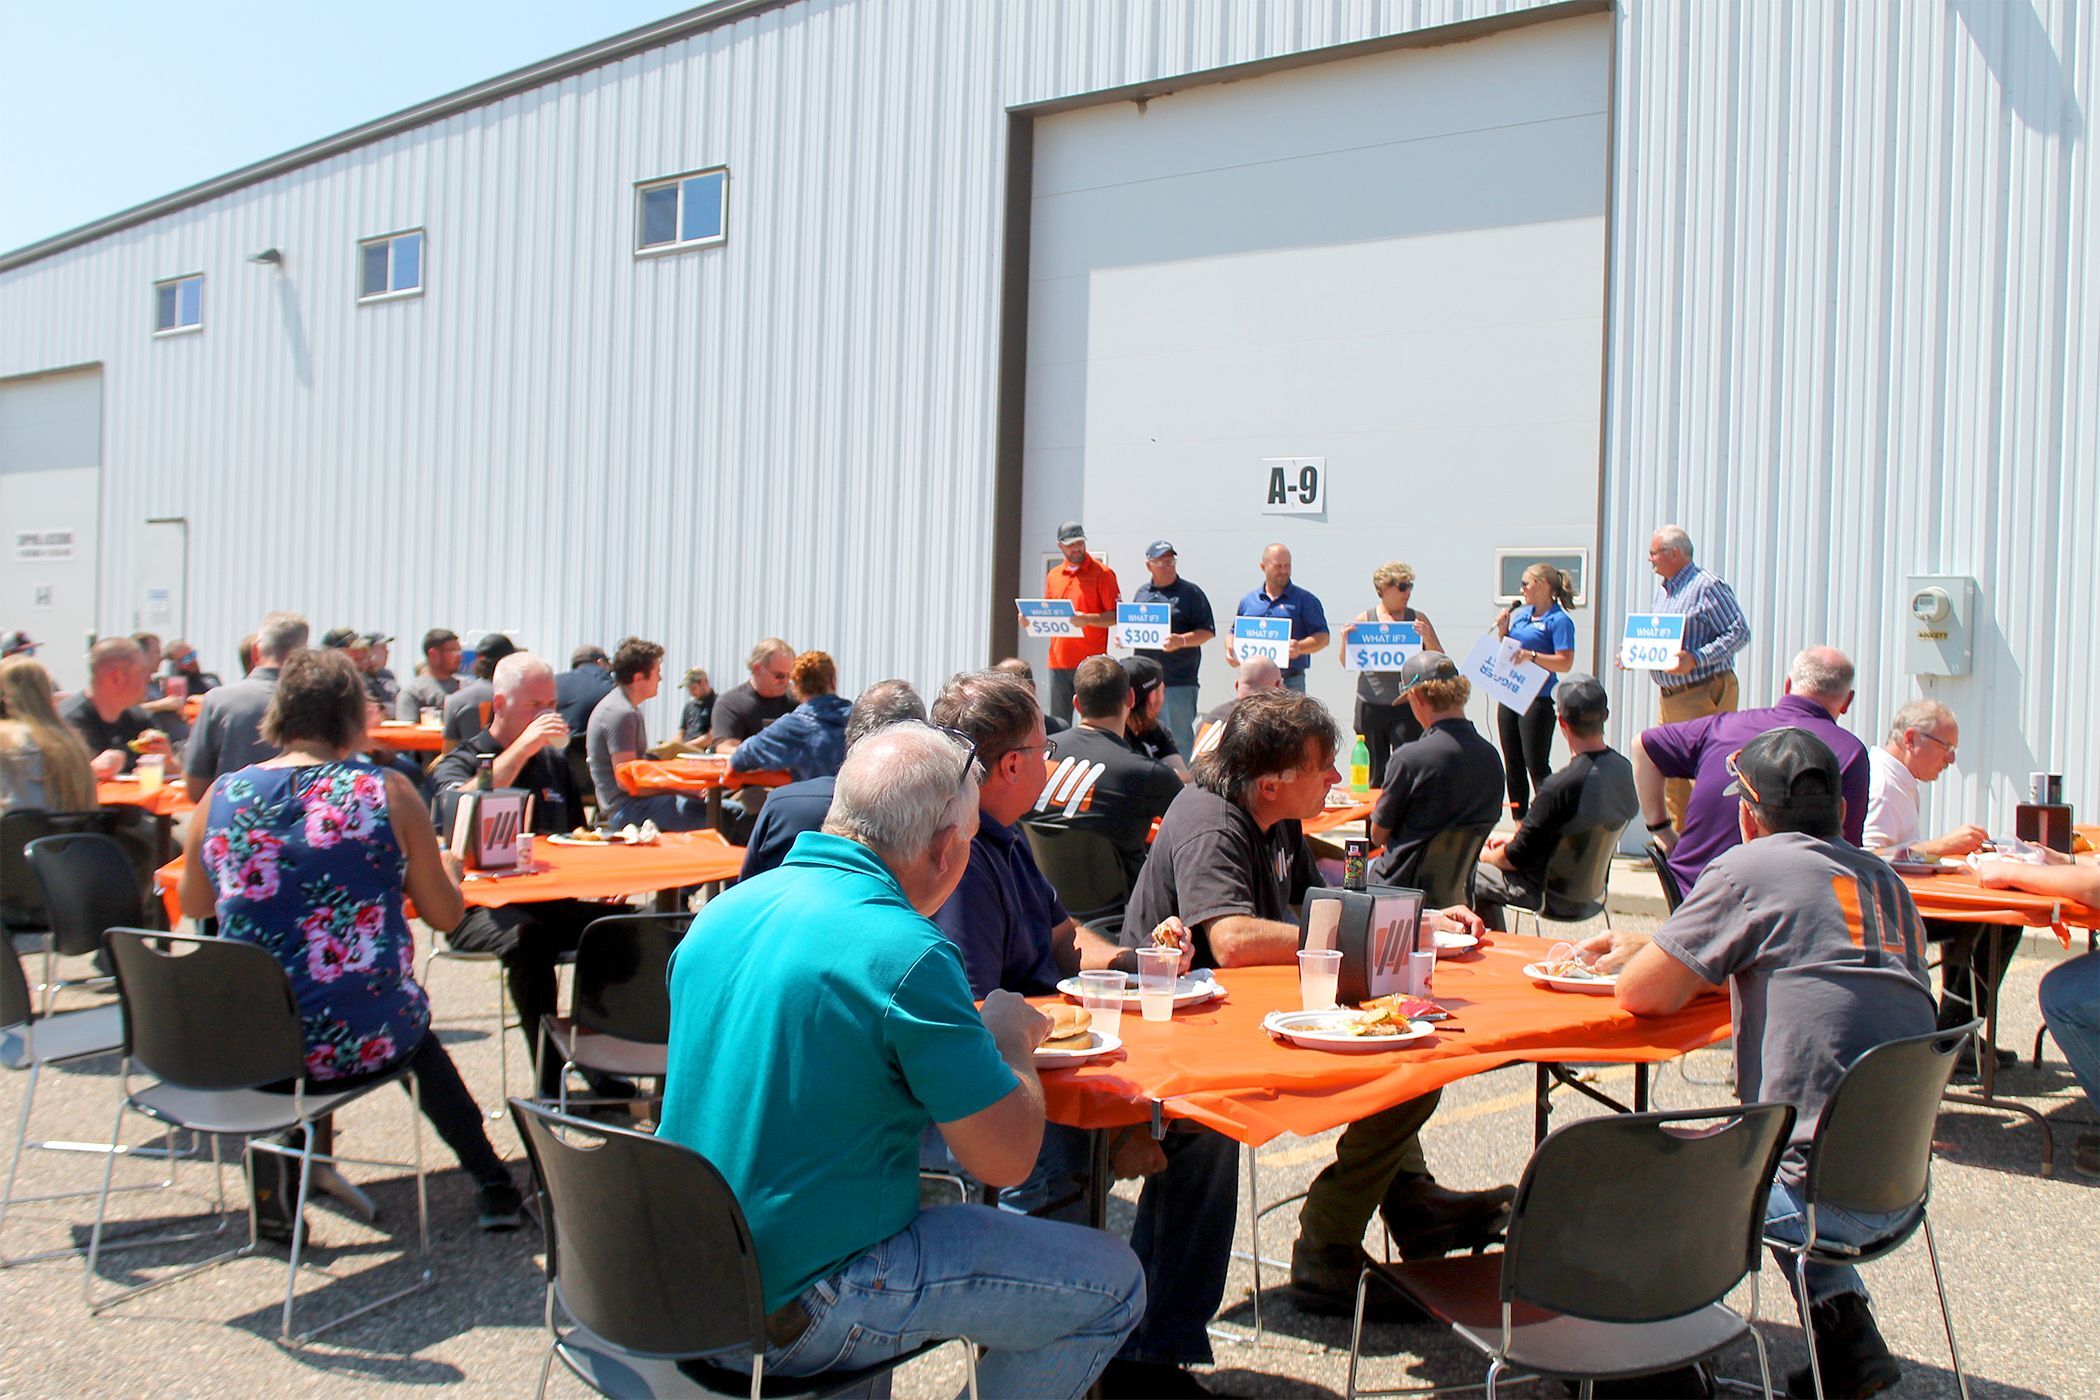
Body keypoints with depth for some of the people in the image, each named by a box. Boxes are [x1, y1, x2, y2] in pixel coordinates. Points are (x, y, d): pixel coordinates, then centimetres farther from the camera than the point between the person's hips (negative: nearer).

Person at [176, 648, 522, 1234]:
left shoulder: (221, 796, -2)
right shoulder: (388, 792, -9)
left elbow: (192, 905, 15)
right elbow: (445, 913, -1)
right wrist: (420, 863, 19)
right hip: (366, 1042, -2)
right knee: (417, 1032, 33)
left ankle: (271, 1193, 37)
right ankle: (491, 1183, 33)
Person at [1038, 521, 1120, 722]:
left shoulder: (1102, 573, -1)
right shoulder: (1054, 575, 15)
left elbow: (1116, 616, -6)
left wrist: (1087, 619, -23)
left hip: (1090, 661, -5)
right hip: (1058, 661, 5)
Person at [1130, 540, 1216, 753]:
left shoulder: (1190, 593, 0)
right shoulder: (1142, 592, 15)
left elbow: (1207, 631, -4)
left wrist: (1182, 641, -19)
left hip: (1179, 681, -5)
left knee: (1179, 740, -3)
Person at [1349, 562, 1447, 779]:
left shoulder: (1417, 620, 6)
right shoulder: (1364, 619, 5)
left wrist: (1426, 637, -12)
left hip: (1406, 707, -1)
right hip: (1370, 706, 1)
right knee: (1373, 771, 6)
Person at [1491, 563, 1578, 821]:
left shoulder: (1559, 620, -9)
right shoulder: (1519, 614, 13)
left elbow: (1565, 664, -16)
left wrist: (1531, 655, -26)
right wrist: (1502, 631, 4)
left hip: (1537, 700, -8)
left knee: (1536, 765, -8)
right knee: (1513, 764, 11)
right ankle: (1519, 823, 19)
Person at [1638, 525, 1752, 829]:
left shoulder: (1708, 585, -11)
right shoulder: (1663, 588, 16)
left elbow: (1740, 632, -16)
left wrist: (1696, 659, -26)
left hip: (1704, 695, -9)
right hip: (1671, 697, 9)